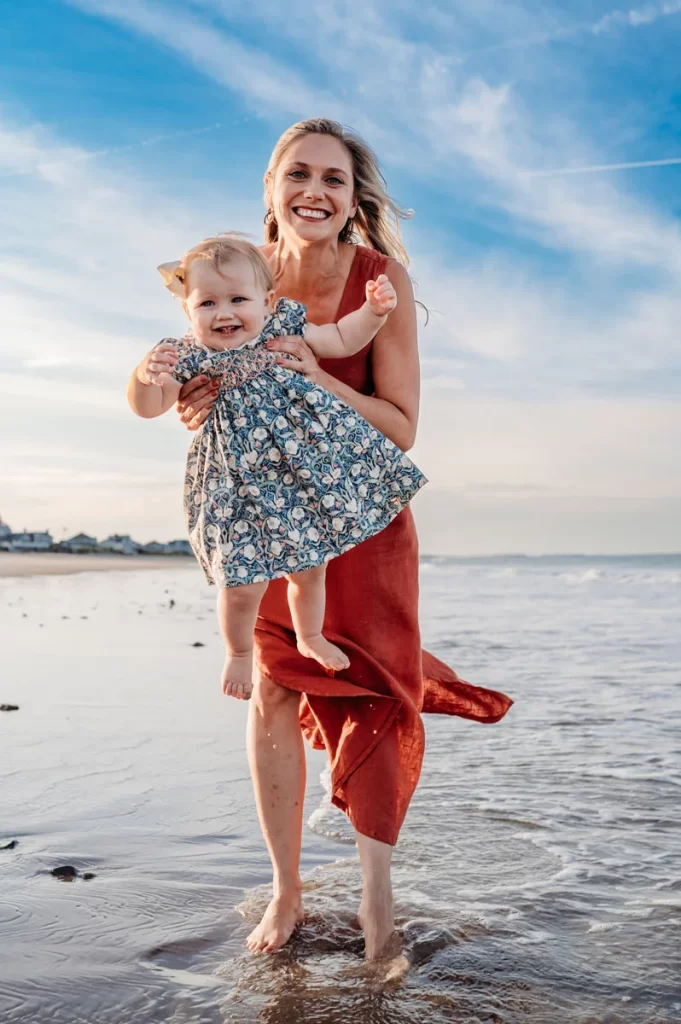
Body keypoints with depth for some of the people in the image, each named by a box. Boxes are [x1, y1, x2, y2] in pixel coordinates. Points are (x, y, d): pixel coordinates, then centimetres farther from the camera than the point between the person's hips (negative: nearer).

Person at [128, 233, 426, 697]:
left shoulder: (283, 328, -3)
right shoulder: (189, 357, -10)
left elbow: (342, 341, 7)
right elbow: (149, 407, -14)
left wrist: (373, 310, -8)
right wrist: (146, 376, -35)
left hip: (304, 478, 3)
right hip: (241, 488, -3)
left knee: (310, 568, 17)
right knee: (242, 585, -2)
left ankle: (310, 637, 48)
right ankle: (239, 653, 31)